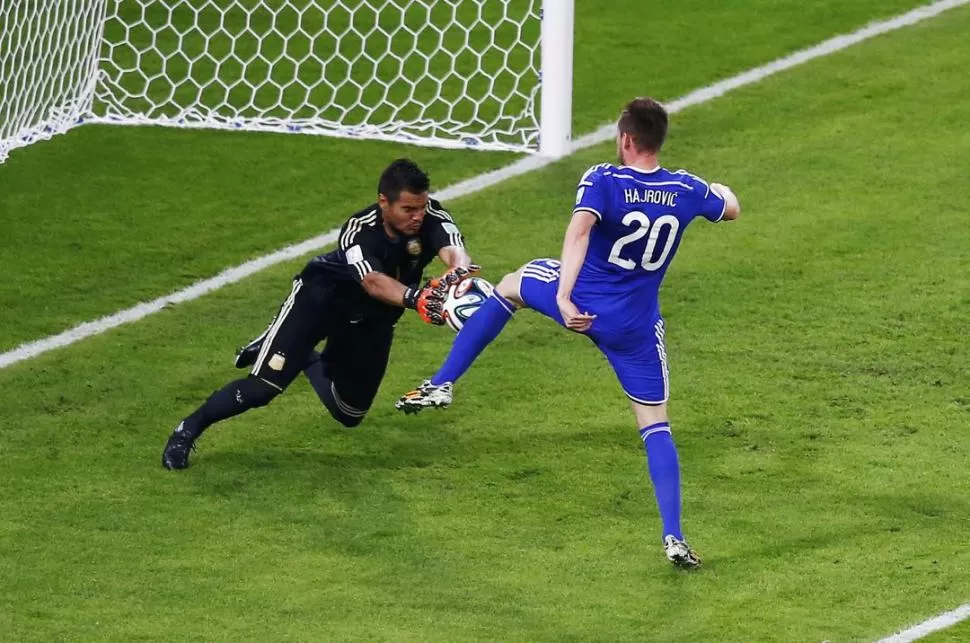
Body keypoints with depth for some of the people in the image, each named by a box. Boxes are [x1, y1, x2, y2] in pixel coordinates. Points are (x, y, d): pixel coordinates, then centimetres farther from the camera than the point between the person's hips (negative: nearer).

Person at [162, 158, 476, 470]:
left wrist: (457, 274, -71)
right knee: (262, 388, -18)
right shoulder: (359, 230, -34)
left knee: (348, 415, 15)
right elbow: (373, 282, -51)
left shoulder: (432, 218, -26)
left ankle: (308, 361, 41)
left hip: (371, 320, 5)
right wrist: (414, 298, -72)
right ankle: (187, 430, 3)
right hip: (323, 297, -5)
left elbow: (455, 252, -46)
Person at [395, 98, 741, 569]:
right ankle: (673, 537, -5)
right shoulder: (686, 190, -3)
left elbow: (579, 230, -34)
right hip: (635, 327, 2)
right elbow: (731, 209, 18)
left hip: (580, 305, -1)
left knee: (509, 286, 30)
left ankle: (442, 384, 30)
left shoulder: (603, 181, -15)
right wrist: (720, 189, 43)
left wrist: (564, 297, -41)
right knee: (655, 425, 9)